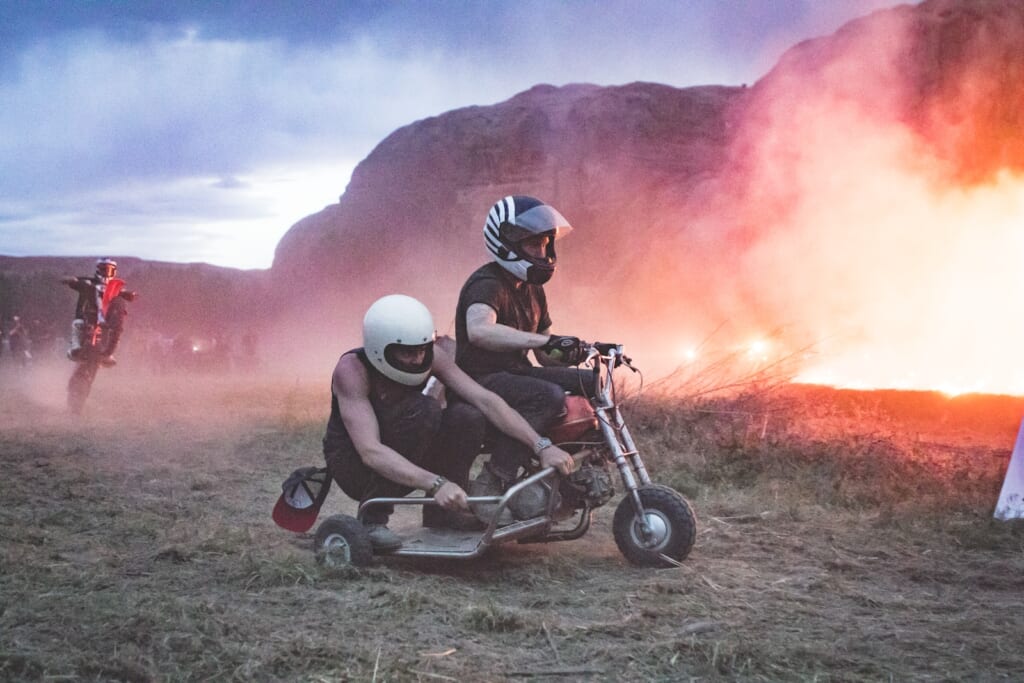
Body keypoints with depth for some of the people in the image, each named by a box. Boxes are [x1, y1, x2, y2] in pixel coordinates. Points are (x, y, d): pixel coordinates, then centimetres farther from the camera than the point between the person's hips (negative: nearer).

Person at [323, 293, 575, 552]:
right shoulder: (351, 368, -28)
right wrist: (436, 484, -49)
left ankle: (441, 511, -2)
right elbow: (370, 452, -37)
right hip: (353, 464, -5)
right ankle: (372, 518, -20)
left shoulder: (431, 356, -14)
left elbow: (485, 400, -19)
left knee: (468, 416, -22)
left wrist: (542, 446, -30)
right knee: (422, 410, -32)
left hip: (405, 462, 5)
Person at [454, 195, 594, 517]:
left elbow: (546, 356, 19)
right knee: (549, 397, -34)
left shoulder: (532, 290, 15)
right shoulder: (487, 284, -15)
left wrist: (584, 351, -1)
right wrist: (544, 340, -44)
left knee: (593, 383, -3)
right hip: (483, 379, -9)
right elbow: (479, 330, -39)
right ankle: (490, 483, -33)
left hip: (518, 371, 9)